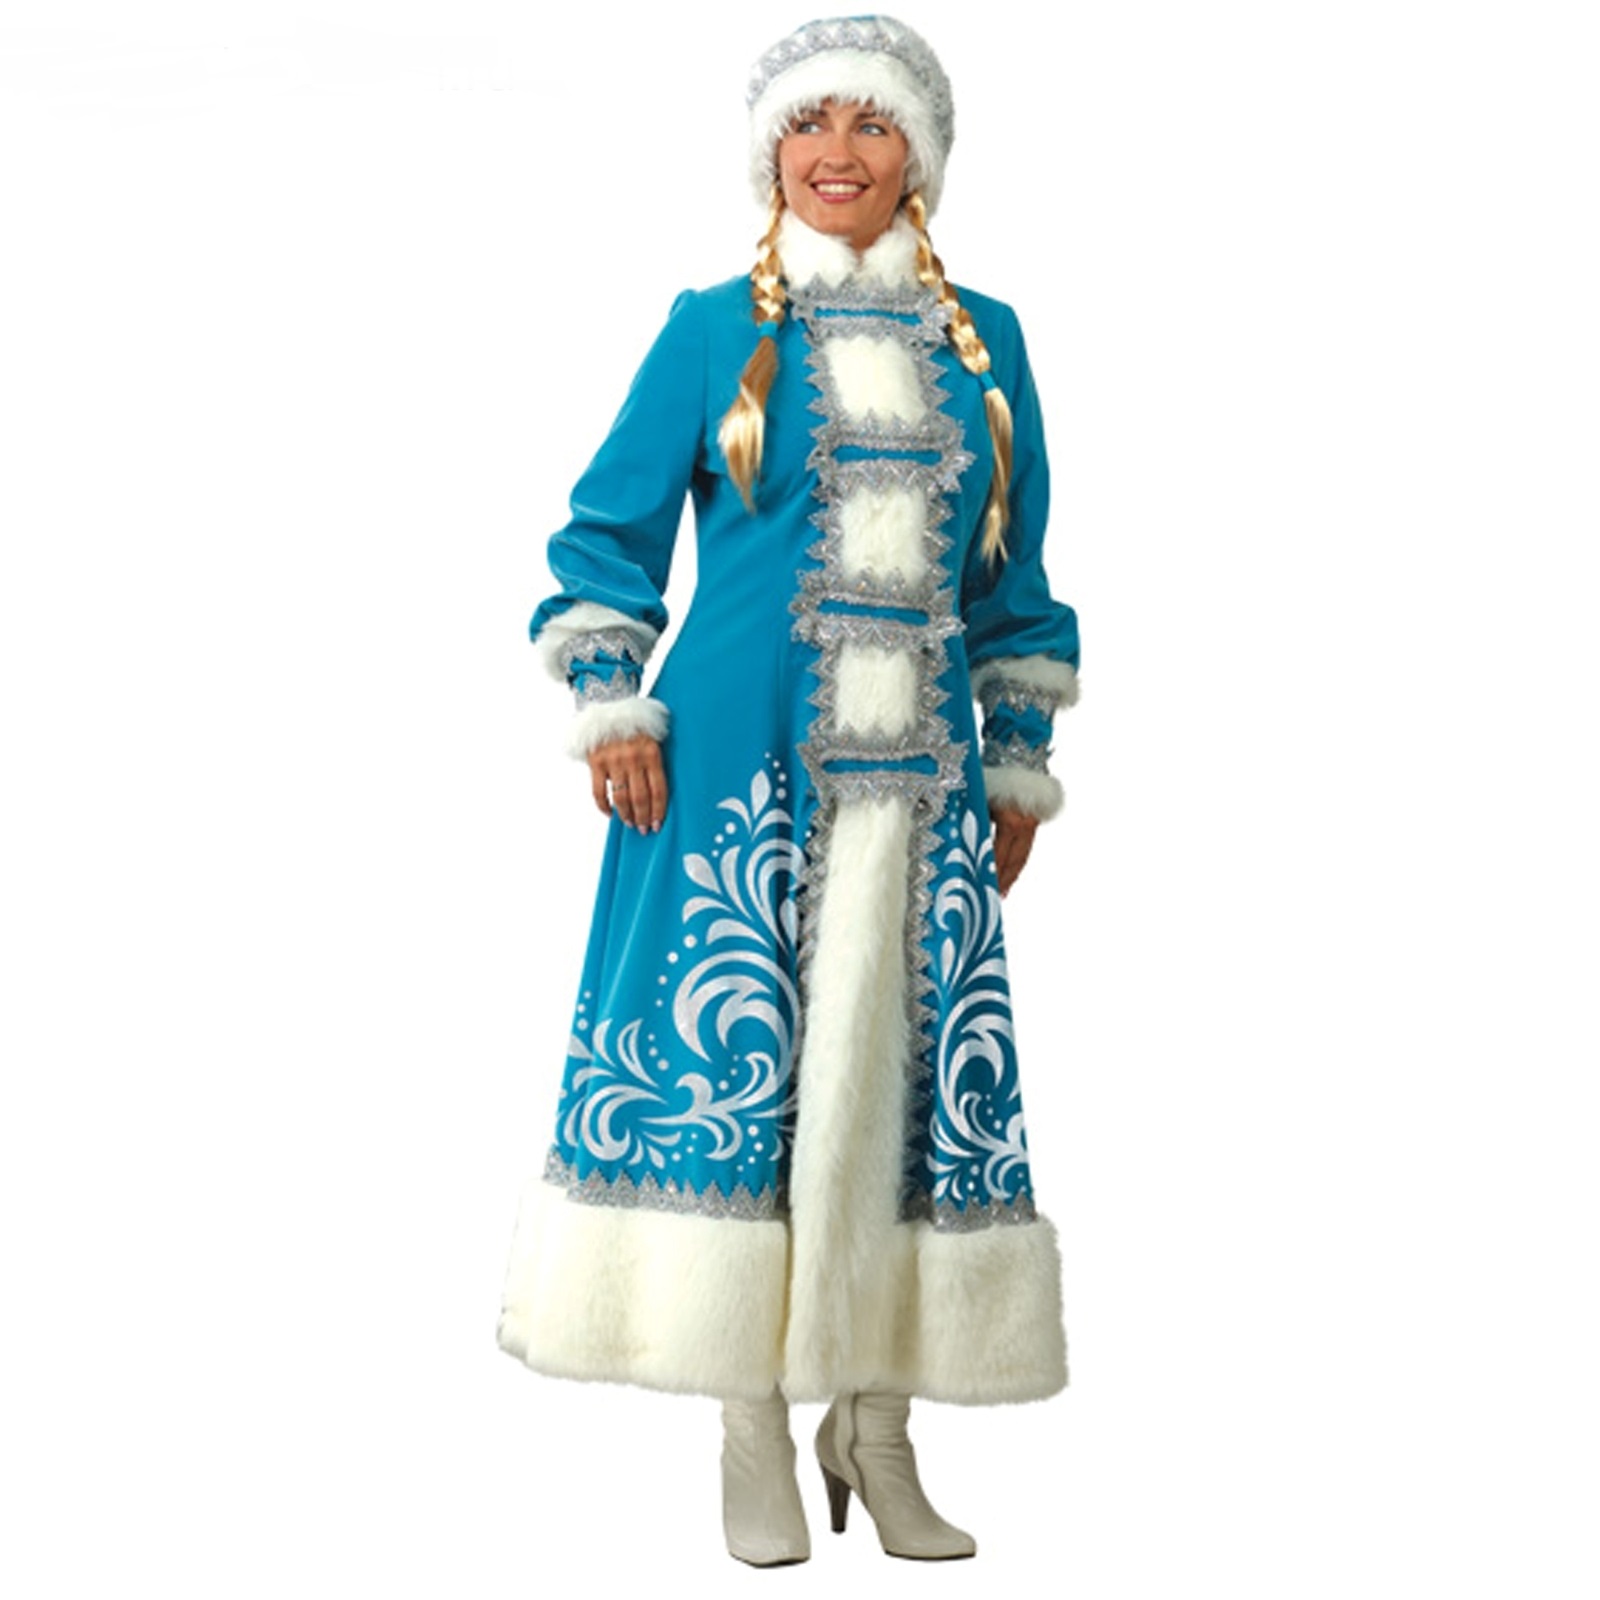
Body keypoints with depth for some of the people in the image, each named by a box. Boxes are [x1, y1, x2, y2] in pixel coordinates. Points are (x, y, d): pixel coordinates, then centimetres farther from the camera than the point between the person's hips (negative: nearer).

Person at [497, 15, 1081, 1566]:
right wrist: (609, 708, -3)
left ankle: (875, 1423, 14)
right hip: (739, 759, -2)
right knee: (734, 1054, -4)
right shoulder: (713, 331, 5)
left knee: (909, 1065, 2)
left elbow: (1014, 578, 16)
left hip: (918, 780, 3)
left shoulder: (982, 343, 12)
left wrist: (1019, 765, 14)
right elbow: (611, 529, 8)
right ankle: (754, 1424, 8)